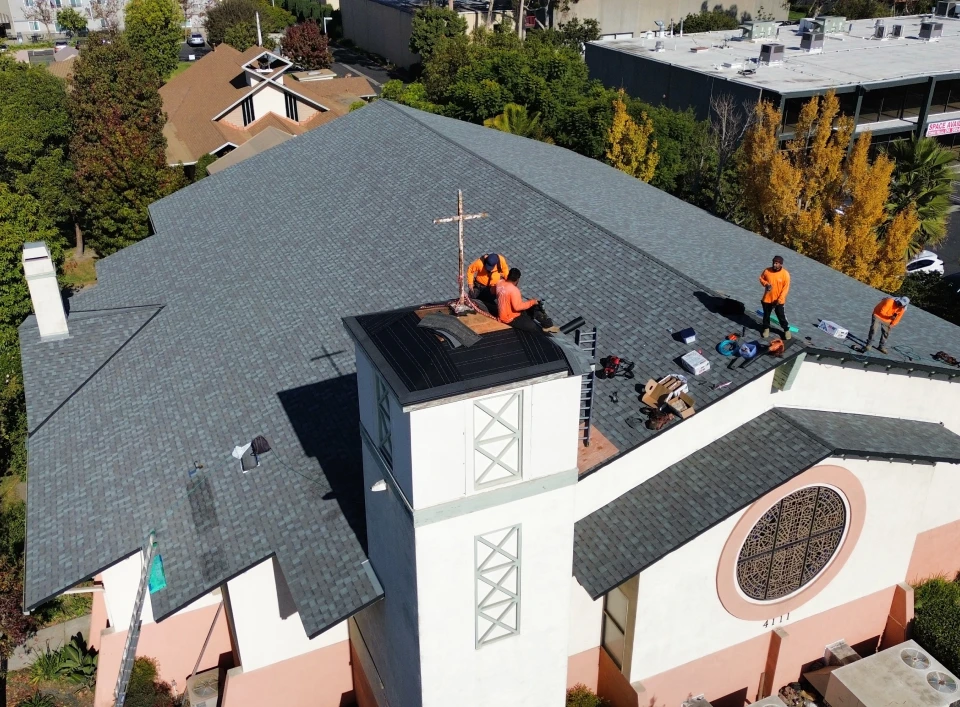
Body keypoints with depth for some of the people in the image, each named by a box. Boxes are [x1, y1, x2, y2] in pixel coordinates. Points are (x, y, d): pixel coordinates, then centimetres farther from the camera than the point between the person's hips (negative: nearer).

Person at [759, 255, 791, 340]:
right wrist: (766, 284, -14)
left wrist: (780, 299, -18)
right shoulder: (767, 271, -9)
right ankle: (766, 328, 39)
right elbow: (761, 278, 8)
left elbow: (786, 288, -12)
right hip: (767, 298, 3)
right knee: (766, 315, 17)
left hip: (778, 300, -3)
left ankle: (786, 330, 29)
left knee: (781, 316, 8)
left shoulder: (785, 274, -16)